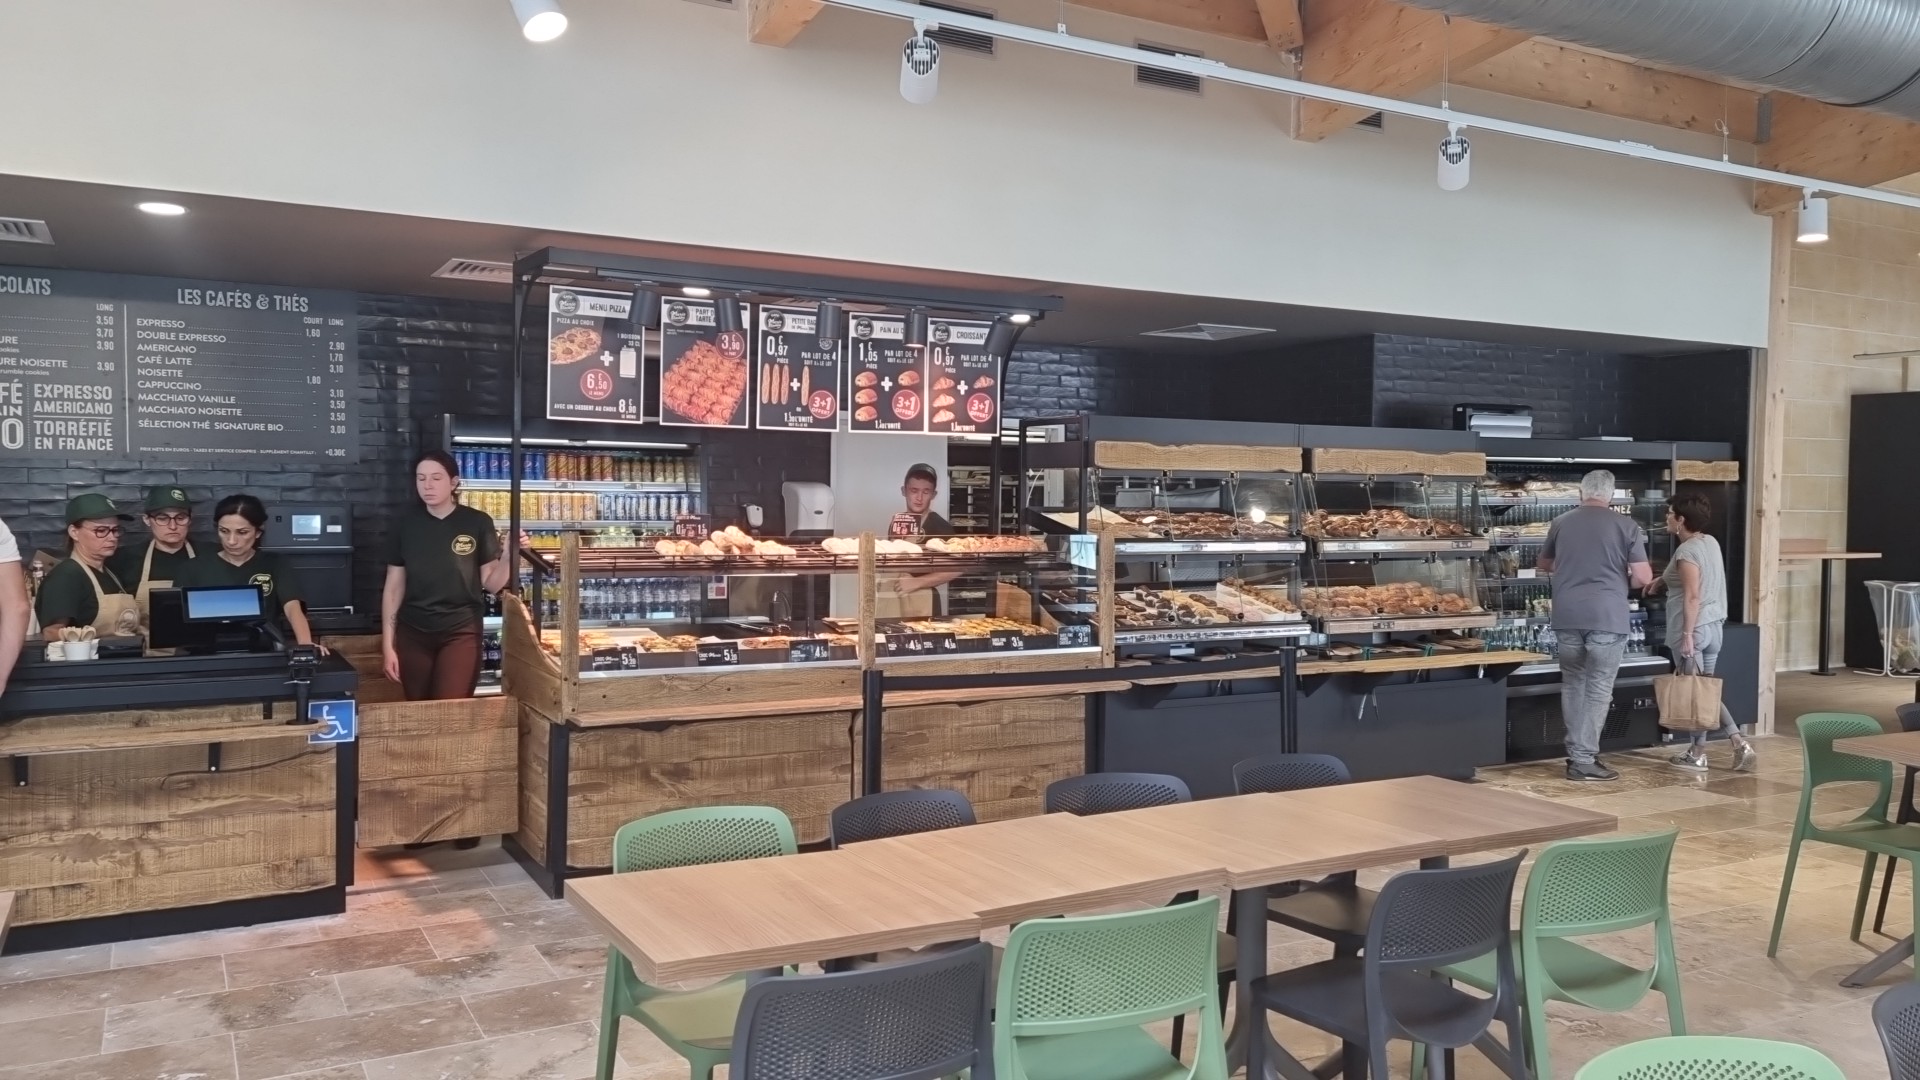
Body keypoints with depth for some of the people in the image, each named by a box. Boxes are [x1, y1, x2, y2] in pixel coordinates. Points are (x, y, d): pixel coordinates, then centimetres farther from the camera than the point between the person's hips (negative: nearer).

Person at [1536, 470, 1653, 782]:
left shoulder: (1560, 523, 7)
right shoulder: (1625, 525, -2)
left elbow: (1544, 565, 23)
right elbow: (1643, 577, -5)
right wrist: (1620, 582, 15)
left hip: (1567, 617, 3)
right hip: (1607, 617, -3)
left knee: (1572, 685, 13)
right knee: (1598, 690, 1)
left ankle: (1576, 753, 17)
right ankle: (1584, 760, -1)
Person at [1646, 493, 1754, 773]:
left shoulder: (1686, 551, -18)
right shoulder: (1710, 542, 10)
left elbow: (1693, 596, -23)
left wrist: (1687, 634, -22)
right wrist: (1663, 580, 20)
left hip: (1693, 629, -9)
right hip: (1714, 625, 9)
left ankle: (1698, 754, 7)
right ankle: (1739, 742, 8)